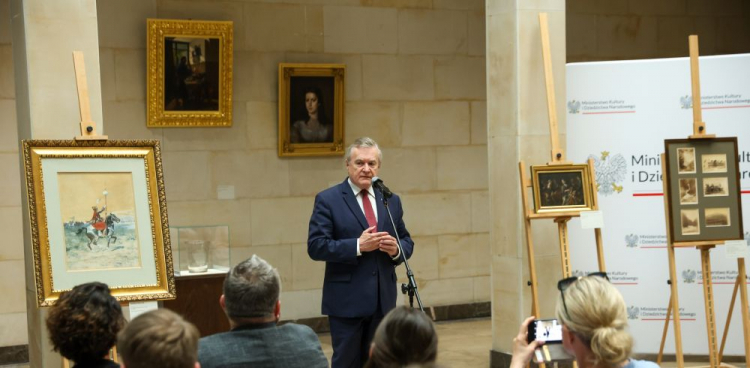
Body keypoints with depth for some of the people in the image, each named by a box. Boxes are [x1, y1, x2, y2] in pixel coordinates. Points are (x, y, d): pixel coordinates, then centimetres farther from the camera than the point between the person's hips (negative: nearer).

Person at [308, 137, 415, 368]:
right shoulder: (328, 200, -4)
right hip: (346, 300, -5)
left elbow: (407, 242, 15)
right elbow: (316, 246, -12)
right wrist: (358, 246, -21)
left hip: (383, 301, 5)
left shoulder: (391, 200, 12)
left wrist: (396, 249, -9)